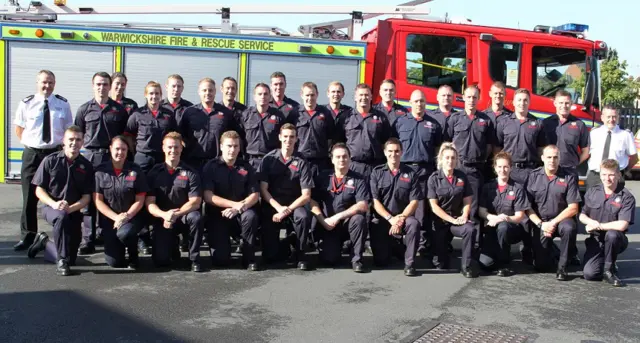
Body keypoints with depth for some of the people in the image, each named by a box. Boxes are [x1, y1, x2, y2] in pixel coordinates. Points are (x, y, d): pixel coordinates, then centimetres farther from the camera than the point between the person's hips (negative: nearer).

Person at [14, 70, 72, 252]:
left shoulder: (63, 104, 0)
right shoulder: (26, 103, -2)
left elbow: (69, 130, 9)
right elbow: (19, 129, 9)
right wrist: (29, 143, 1)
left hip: (56, 153, 0)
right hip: (32, 154, 0)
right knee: (29, 197, 5)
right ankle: (27, 236, 16)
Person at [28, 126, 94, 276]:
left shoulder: (86, 166, 0)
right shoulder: (50, 161, -4)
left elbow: (87, 196, -1)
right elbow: (39, 190, -3)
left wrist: (71, 208, -18)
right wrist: (54, 204, -20)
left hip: (74, 211, 3)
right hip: (51, 207, -3)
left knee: (71, 258, 4)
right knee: (62, 217, -41)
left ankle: (44, 242, 36)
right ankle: (61, 261, -25)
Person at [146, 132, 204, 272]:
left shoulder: (190, 173, -3)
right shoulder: (154, 173, 1)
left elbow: (195, 202, -11)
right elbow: (149, 203, -5)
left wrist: (176, 214, -25)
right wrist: (164, 214, -25)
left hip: (184, 216, -1)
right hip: (162, 219, 1)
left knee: (196, 217, -36)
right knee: (161, 260, -15)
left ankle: (194, 258, -14)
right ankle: (173, 248, 24)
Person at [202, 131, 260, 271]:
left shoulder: (246, 167, 2)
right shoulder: (211, 166, -5)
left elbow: (255, 195, -3)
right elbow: (208, 196, -14)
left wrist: (239, 208, -22)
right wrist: (235, 204, -22)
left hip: (240, 214, 2)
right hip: (217, 215, -1)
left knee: (251, 216, -34)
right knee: (221, 259, -14)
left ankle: (249, 257, -12)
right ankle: (222, 242, 24)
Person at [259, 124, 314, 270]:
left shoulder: (301, 162, -5)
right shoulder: (269, 159, -2)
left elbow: (306, 195, -9)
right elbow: (263, 189, -5)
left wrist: (287, 210, -21)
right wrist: (279, 208, -18)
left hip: (294, 204, 0)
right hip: (272, 206, 0)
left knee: (304, 216, -37)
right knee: (269, 256, -11)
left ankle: (300, 252, -10)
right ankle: (285, 246, 26)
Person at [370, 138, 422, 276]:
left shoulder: (410, 174, 0)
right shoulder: (377, 172, 0)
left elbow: (414, 202, -5)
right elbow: (375, 201, -6)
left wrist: (401, 219, -20)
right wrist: (390, 219, -18)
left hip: (403, 217, 0)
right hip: (382, 219, 0)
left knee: (414, 224, -36)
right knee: (381, 261, -6)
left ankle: (409, 263, -19)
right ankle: (392, 247, 30)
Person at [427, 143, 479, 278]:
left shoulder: (462, 177, 3)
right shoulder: (434, 178, -6)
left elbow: (467, 201, 4)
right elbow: (434, 206, -10)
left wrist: (464, 216, -15)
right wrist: (452, 220, -18)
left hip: (458, 219, 2)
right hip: (440, 221, -2)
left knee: (471, 230, -34)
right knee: (441, 265, -3)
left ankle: (467, 266, -21)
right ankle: (443, 247, 34)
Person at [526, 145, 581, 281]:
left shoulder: (568, 178, -5)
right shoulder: (534, 176, -2)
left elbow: (573, 208, -9)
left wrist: (554, 222, -18)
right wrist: (541, 224, -13)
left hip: (561, 219, -1)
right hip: (540, 222, 1)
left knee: (569, 228, -38)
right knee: (541, 266, -5)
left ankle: (562, 267, -17)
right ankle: (549, 248, 33)